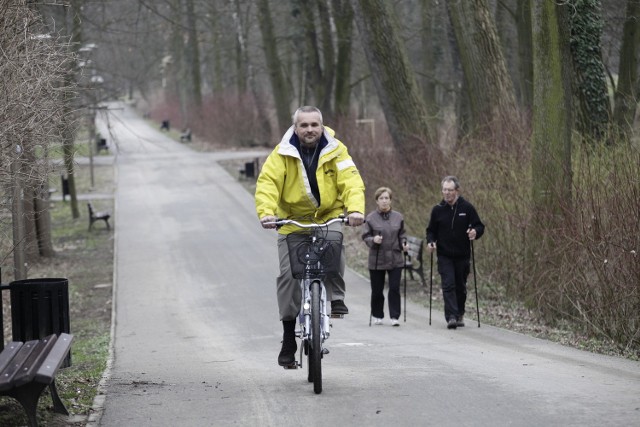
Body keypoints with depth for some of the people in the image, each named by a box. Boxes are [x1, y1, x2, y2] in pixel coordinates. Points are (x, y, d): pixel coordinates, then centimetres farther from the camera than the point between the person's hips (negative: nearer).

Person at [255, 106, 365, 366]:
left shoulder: (336, 151, -5)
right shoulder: (282, 154, -7)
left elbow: (351, 181, -15)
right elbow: (267, 183, -17)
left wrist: (355, 209, -34)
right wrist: (266, 212, -36)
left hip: (329, 216, 0)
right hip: (292, 220, 0)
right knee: (288, 274, -8)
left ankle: (336, 298, -15)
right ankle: (289, 335, 3)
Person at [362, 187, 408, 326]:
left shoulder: (398, 217, 6)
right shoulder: (371, 218, -1)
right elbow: (365, 236, 1)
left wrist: (403, 244, -2)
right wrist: (373, 240, -18)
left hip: (395, 259, 1)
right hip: (377, 259, -1)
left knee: (395, 288, -6)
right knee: (377, 290, 6)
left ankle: (394, 316, -1)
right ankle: (377, 316, 23)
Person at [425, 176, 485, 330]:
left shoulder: (467, 207, -2)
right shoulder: (437, 210, 2)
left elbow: (480, 226, 3)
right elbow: (431, 230, 11)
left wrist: (475, 232, -19)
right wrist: (430, 241, -8)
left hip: (462, 255, 0)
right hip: (444, 255, 0)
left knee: (460, 286, 11)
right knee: (448, 285, -13)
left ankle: (460, 314, 29)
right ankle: (451, 317, -19)